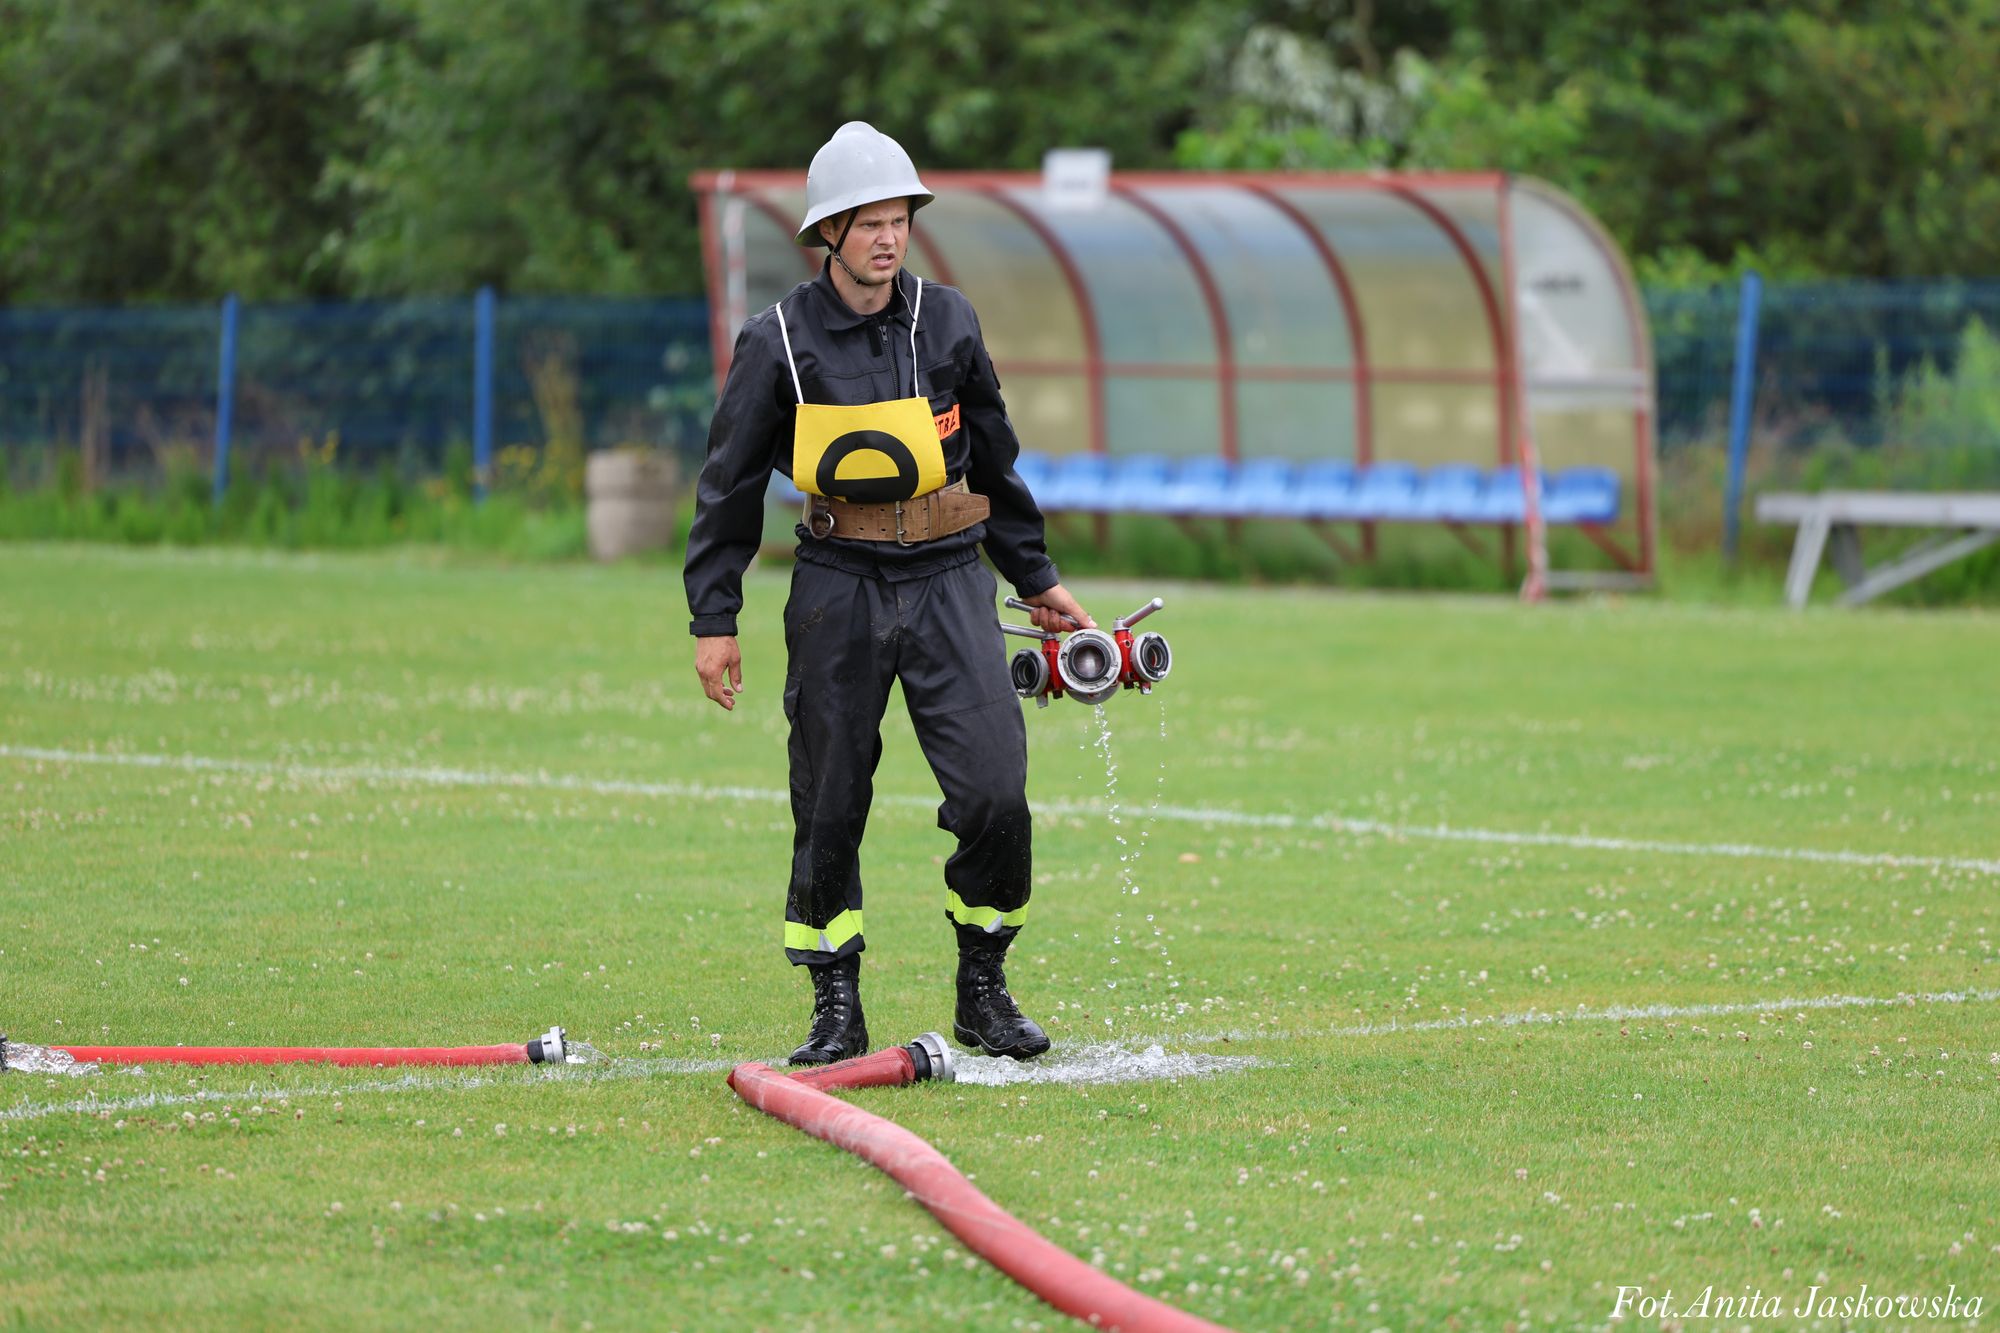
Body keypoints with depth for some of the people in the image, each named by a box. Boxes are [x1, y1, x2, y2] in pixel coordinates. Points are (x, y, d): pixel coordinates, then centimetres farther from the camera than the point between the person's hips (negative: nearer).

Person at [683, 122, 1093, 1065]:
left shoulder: (947, 323, 5)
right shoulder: (779, 342, -3)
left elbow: (995, 462, 17)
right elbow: (729, 485, 3)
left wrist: (1036, 579, 20)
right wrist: (714, 618, -1)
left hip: (948, 581, 1)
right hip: (838, 591, -1)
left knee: (995, 792, -9)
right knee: (828, 809, 2)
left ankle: (982, 990, 7)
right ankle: (836, 1008, 14)